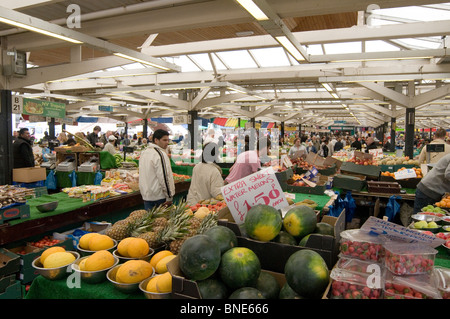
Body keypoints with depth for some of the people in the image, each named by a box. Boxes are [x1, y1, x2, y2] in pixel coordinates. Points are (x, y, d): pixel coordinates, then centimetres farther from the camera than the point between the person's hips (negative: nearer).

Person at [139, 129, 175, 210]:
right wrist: (169, 197, -14)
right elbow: (164, 177, -20)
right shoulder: (160, 154, -17)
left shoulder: (144, 153, 12)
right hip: (159, 196, -8)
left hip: (146, 195, 8)